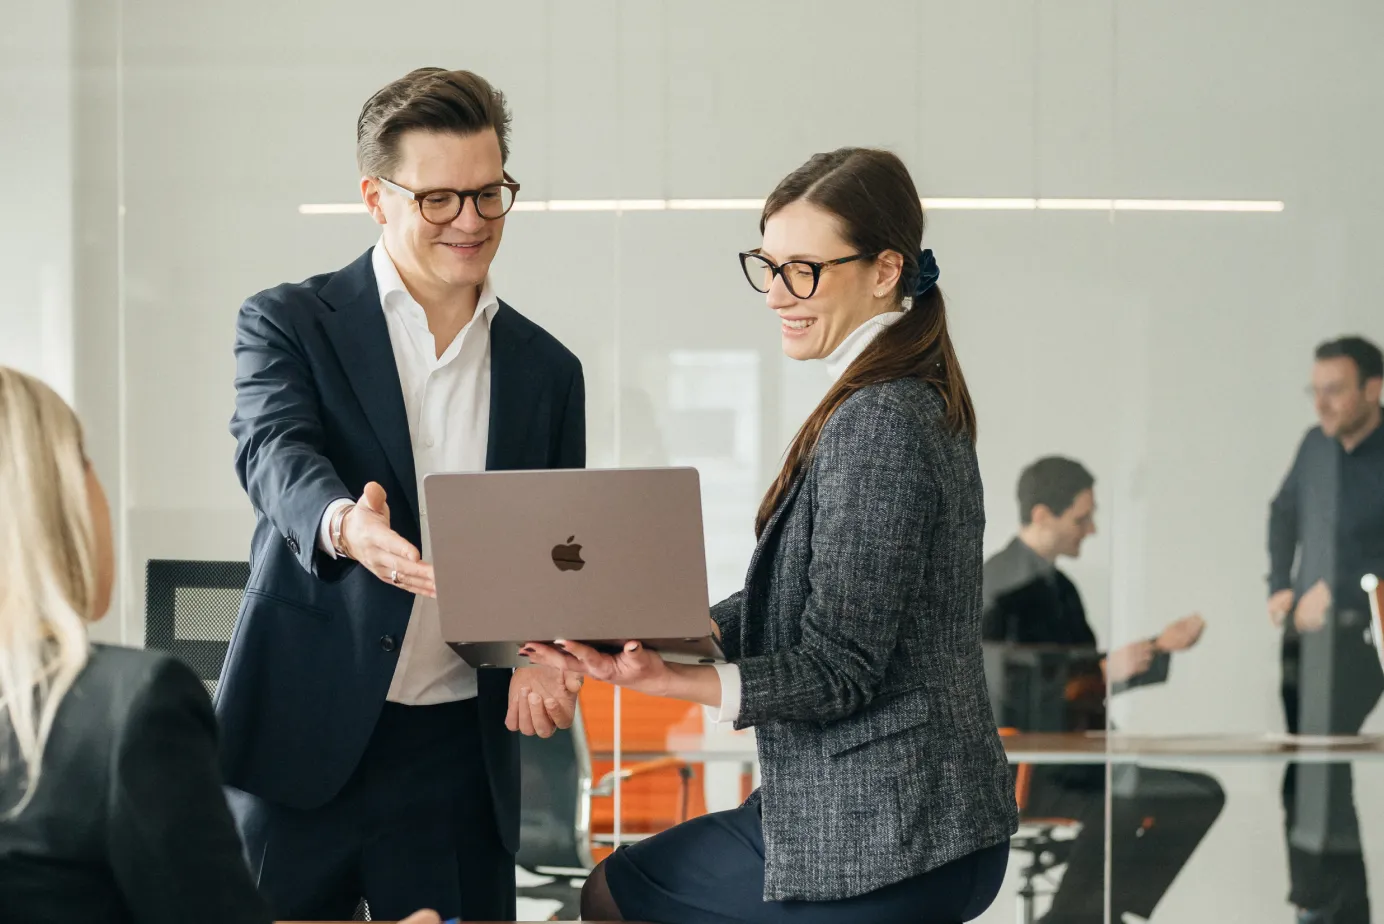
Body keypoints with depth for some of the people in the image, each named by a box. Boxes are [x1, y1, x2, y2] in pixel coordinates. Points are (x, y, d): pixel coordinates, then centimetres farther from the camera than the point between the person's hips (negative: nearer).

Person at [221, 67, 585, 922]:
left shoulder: (549, 371, 12)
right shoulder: (288, 325, 1)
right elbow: (275, 453, -17)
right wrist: (344, 525, -41)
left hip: (461, 755, 3)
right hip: (303, 737, -3)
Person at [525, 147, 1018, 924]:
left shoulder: (877, 425, -21)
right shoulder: (917, 400, 10)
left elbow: (834, 675, -22)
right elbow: (801, 603, 15)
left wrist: (665, 679, -32)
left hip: (883, 845, -10)